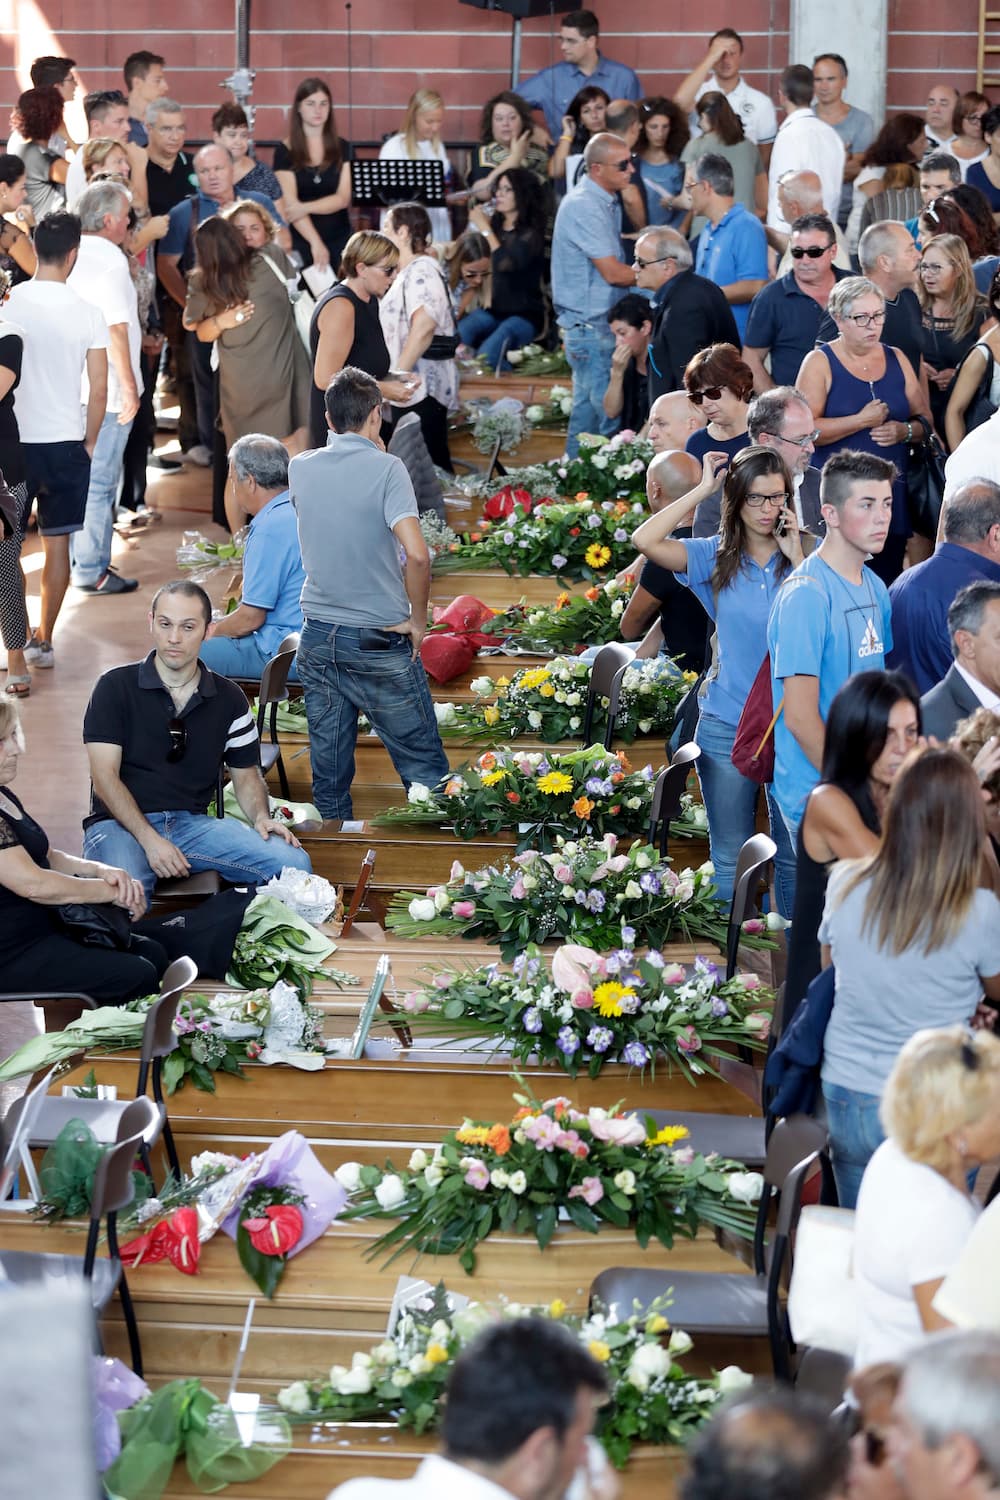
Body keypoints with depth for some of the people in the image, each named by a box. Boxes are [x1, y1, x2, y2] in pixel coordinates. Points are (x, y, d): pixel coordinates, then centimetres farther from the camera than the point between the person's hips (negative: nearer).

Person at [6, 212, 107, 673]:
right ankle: (43, 642, 14)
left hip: (14, 441, -1)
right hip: (67, 443, 1)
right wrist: (89, 443, 9)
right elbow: (99, 390, -4)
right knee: (57, 544, 11)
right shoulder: (88, 313, -6)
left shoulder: (8, 303, -9)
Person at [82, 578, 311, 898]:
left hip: (193, 823, 4)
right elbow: (105, 777, -6)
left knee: (293, 863, -18)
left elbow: (245, 773, 20)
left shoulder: (229, 700, 10)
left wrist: (261, 817, -3)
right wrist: (149, 839, -19)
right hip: (121, 823, -4)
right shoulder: (115, 687, -1)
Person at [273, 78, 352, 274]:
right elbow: (290, 203, -7)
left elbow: (343, 198, -2)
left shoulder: (343, 149, 7)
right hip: (302, 242, -2)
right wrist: (316, 243, -18)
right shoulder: (285, 151, 1)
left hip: (339, 241, 2)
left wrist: (305, 207, -17)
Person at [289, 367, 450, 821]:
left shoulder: (300, 468, 2)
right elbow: (416, 554, -23)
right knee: (424, 765, 4)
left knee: (329, 771, 10)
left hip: (317, 635, 5)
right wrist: (417, 619, -10)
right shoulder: (385, 468, -13)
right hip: (379, 643, -5)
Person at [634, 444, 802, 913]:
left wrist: (796, 559, -16)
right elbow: (645, 540, -14)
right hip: (725, 727, 1)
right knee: (730, 858, 10)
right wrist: (702, 489, -10)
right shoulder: (716, 557, 1)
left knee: (794, 854, 7)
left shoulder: (804, 557, 0)